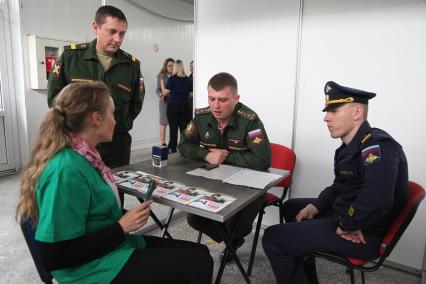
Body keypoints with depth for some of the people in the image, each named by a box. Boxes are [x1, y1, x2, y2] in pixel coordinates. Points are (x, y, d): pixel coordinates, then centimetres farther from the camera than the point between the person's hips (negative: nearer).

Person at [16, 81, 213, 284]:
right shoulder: (67, 170, -26)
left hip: (115, 245, 9)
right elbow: (55, 257, -24)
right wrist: (122, 227, -20)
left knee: (199, 252, 9)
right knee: (199, 262, -9)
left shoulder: (82, 155, 2)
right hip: (96, 267, -8)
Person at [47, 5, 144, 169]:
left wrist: (120, 125, 4)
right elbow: (54, 96, 4)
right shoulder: (70, 55, -2)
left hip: (117, 143, 2)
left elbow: (136, 103, 12)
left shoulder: (132, 64, 2)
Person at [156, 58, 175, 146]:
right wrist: (160, 95, -20)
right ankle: (163, 143, 6)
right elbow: (158, 89, -1)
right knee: (163, 123, 0)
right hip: (164, 101, -2)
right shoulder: (162, 76, 0)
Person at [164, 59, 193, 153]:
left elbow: (166, 92, -9)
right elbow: (190, 94, 5)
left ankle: (173, 148, 11)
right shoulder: (188, 79, 1)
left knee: (173, 128, 5)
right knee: (184, 127, 8)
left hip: (173, 106, -3)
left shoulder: (172, 79, -10)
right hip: (184, 106, 3)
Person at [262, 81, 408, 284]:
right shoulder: (351, 146, 8)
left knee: (273, 238, -15)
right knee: (291, 207, 28)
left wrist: (346, 226, -23)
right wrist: (314, 207, 4)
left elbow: (375, 200, -38)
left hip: (365, 235, -10)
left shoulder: (378, 147, -23)